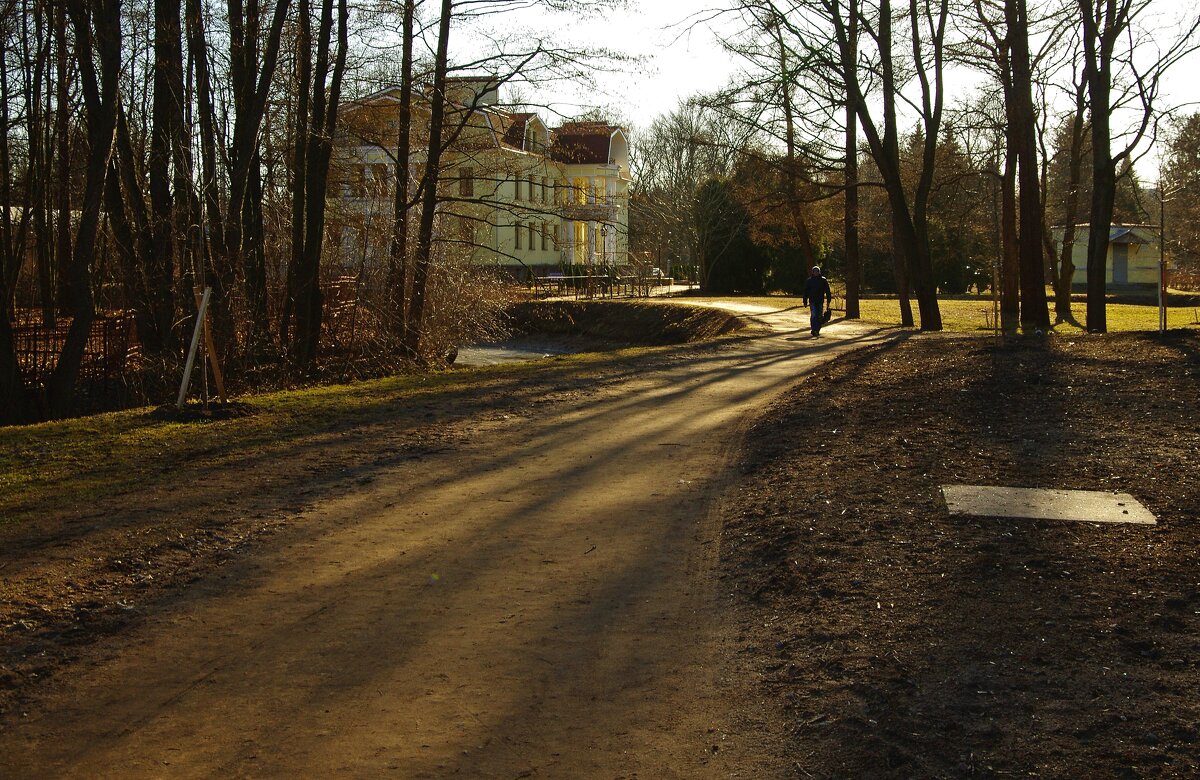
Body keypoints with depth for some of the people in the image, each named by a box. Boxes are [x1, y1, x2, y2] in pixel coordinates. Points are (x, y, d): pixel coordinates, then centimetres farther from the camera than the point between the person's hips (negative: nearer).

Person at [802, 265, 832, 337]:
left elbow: (828, 291, 6)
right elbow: (806, 291, 8)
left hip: (820, 302, 2)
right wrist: (805, 301, 4)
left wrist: (828, 300, 1)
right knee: (814, 315, -13)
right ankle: (814, 331, -14)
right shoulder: (809, 281, 4)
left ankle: (817, 331, 16)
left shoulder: (823, 280, 4)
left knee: (820, 317, 5)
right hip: (812, 301, -2)